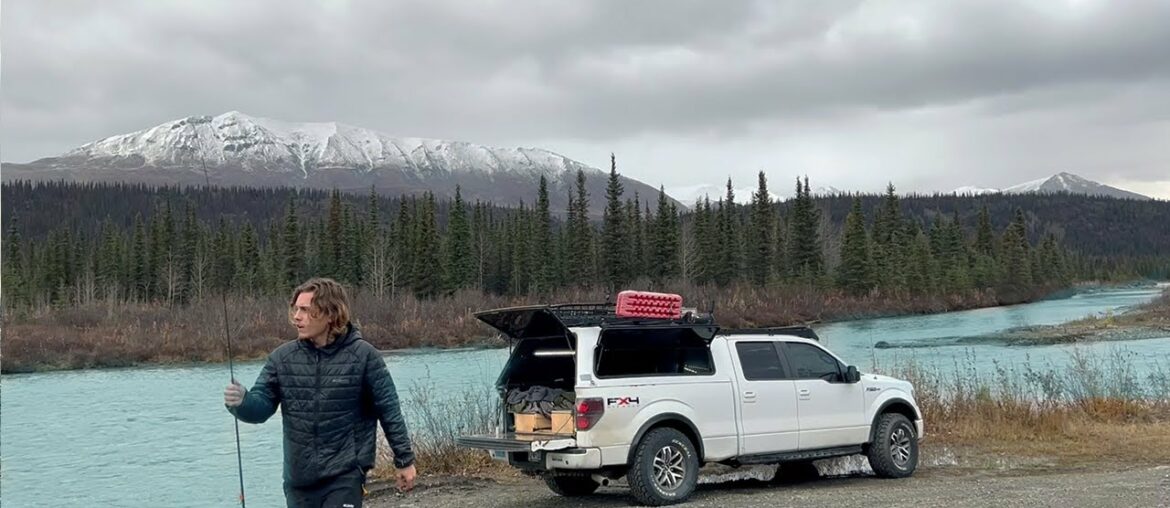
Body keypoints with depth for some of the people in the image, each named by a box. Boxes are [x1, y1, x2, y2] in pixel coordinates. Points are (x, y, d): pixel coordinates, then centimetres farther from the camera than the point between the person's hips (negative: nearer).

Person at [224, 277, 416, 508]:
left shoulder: (363, 356, -9)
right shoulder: (282, 357, 0)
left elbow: (389, 410, -3)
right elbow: (260, 406, 0)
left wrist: (405, 460, 1)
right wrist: (240, 401, -24)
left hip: (345, 474, -4)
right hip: (299, 476, 5)